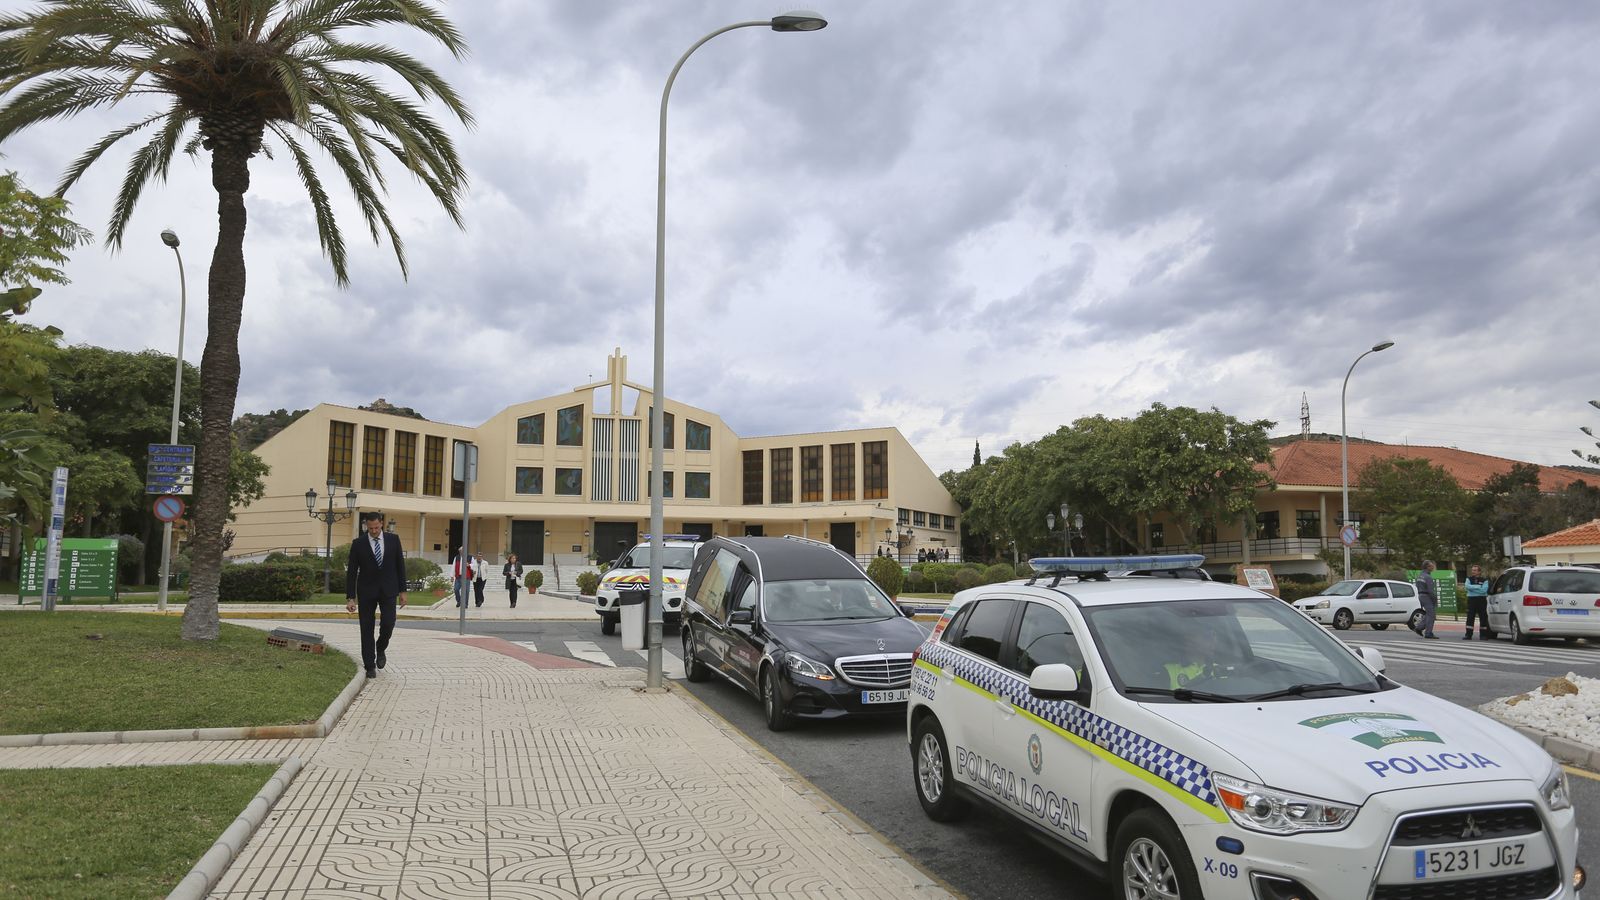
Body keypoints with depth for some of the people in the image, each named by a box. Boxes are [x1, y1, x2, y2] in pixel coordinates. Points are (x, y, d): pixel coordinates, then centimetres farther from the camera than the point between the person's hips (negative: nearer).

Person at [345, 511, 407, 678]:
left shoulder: (393, 539, -1)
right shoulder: (358, 544, -5)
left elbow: (400, 565, 5)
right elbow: (351, 572, -3)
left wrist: (402, 591, 2)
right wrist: (350, 597, -8)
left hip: (388, 590, 0)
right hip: (366, 591, 0)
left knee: (388, 624, -12)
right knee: (367, 629, 2)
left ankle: (381, 649, 19)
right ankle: (370, 666, 11)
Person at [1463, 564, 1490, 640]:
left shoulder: (1484, 580, 4)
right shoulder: (1469, 579, 11)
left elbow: (1484, 590, -12)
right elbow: (1468, 586, -8)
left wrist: (1473, 588, -10)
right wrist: (1478, 587, -11)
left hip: (1482, 600, -1)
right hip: (1471, 600, 1)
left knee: (1483, 618, 1)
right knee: (1470, 618, -3)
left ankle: (1483, 635, 8)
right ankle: (1468, 635, -2)